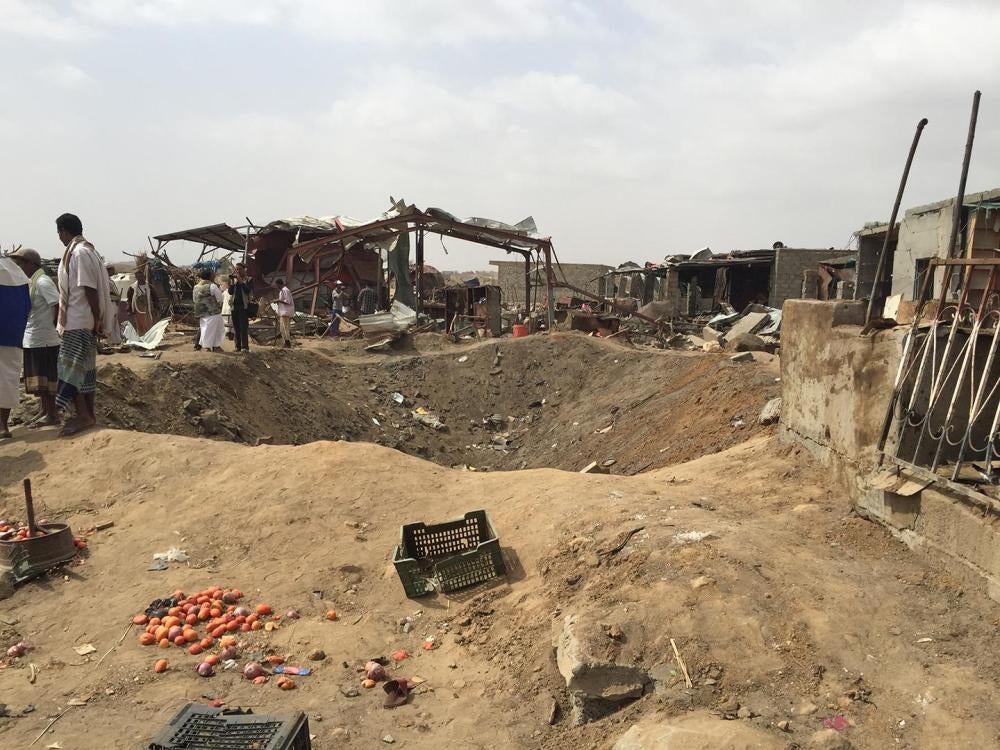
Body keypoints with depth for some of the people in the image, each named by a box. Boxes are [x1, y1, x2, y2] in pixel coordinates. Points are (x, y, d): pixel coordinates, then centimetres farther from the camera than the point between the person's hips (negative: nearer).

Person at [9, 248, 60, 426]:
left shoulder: (42, 282, -14)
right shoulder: (30, 282, 15)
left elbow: (58, 304, -22)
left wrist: (52, 325, -14)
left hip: (44, 339, -9)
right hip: (31, 339, 9)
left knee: (45, 378, -4)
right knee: (37, 378, 15)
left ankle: (52, 414, 3)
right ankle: (45, 410, 24)